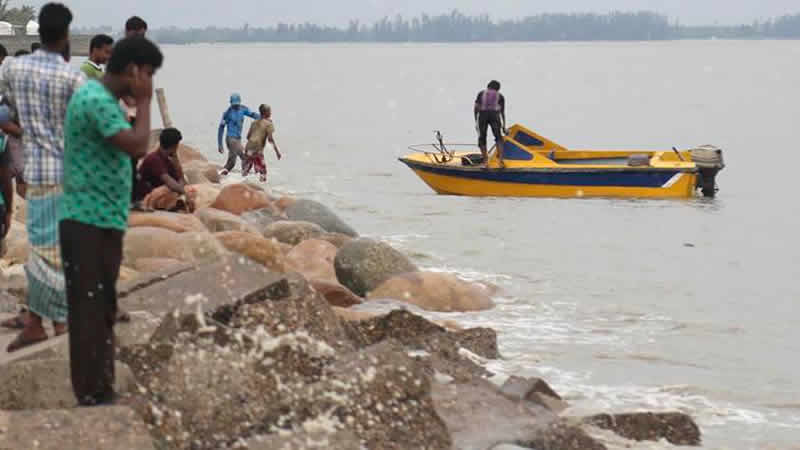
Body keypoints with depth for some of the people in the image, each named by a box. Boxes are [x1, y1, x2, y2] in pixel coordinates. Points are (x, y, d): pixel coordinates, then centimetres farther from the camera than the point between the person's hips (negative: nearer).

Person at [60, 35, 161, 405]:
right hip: (91, 223, -11)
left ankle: (100, 393, 20)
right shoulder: (97, 100, -17)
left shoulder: (100, 98, 16)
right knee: (90, 311, -6)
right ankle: (92, 398, -2)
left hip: (101, 222, 11)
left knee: (100, 311, 14)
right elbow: (138, 147, -24)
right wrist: (144, 102, -15)